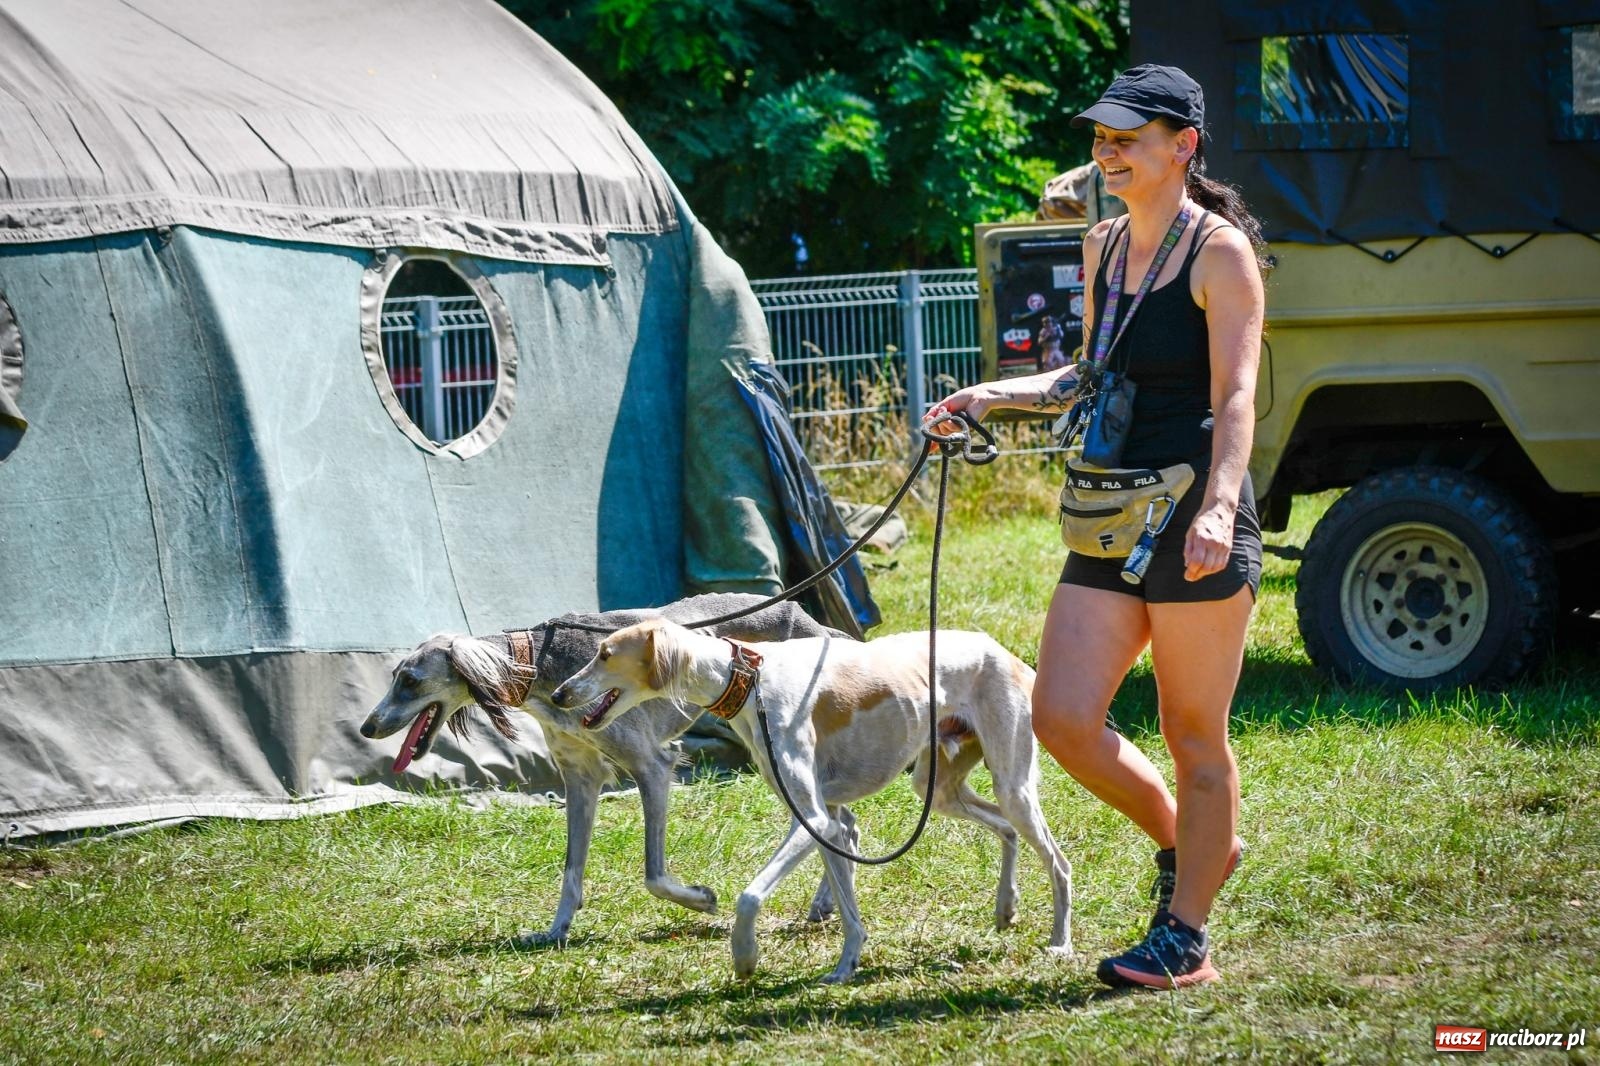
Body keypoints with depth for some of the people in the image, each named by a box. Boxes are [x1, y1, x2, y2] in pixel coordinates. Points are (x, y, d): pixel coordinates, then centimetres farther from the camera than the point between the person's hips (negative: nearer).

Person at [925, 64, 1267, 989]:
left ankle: (1186, 939, 10)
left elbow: (1236, 399, -16)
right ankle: (1188, 843, 24)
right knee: (1063, 718, 0)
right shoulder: (1103, 246, 15)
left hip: (1195, 521, -7)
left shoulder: (1220, 252, -7)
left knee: (1194, 733, 0)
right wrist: (992, 397, 14)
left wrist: (1218, 507, -30)